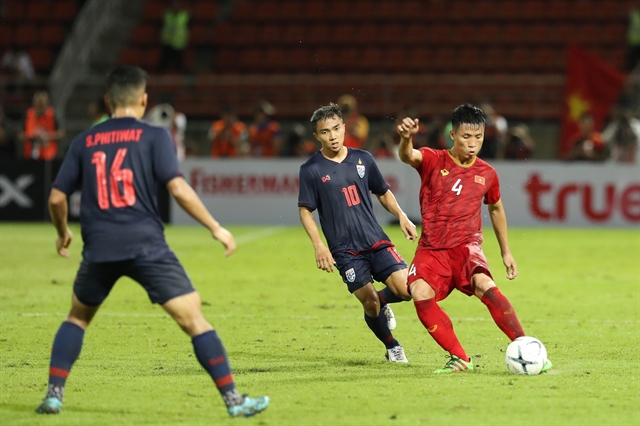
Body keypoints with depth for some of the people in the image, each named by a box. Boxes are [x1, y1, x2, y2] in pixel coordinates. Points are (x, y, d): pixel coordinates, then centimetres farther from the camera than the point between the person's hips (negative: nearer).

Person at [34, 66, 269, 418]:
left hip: (99, 248, 3)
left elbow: (57, 197, 15)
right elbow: (178, 188, -8)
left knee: (77, 317, 26)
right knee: (193, 319, -2)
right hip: (146, 244, -3)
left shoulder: (84, 142, 13)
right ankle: (233, 399, -8)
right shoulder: (154, 136, 3)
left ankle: (54, 393, 16)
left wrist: (62, 233, 34)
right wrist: (215, 227, 0)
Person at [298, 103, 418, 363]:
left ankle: (382, 302, 22)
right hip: (345, 251, -3)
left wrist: (402, 217, 4)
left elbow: (383, 192, 19)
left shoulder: (362, 159, 7)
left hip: (376, 241, 3)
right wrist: (319, 246, -13)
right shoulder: (311, 170, -4)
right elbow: (305, 211, -2)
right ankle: (392, 347, 20)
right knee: (370, 303, -6)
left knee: (405, 289, -13)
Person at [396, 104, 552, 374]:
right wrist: (406, 138, -51)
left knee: (484, 285, -31)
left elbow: (496, 209, 24)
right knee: (420, 293, -28)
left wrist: (506, 252, 25)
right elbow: (408, 157, -26)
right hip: (432, 250, 0)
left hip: (466, 247, 0)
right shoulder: (433, 161, -4)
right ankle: (459, 358, -15)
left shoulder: (487, 174, 6)